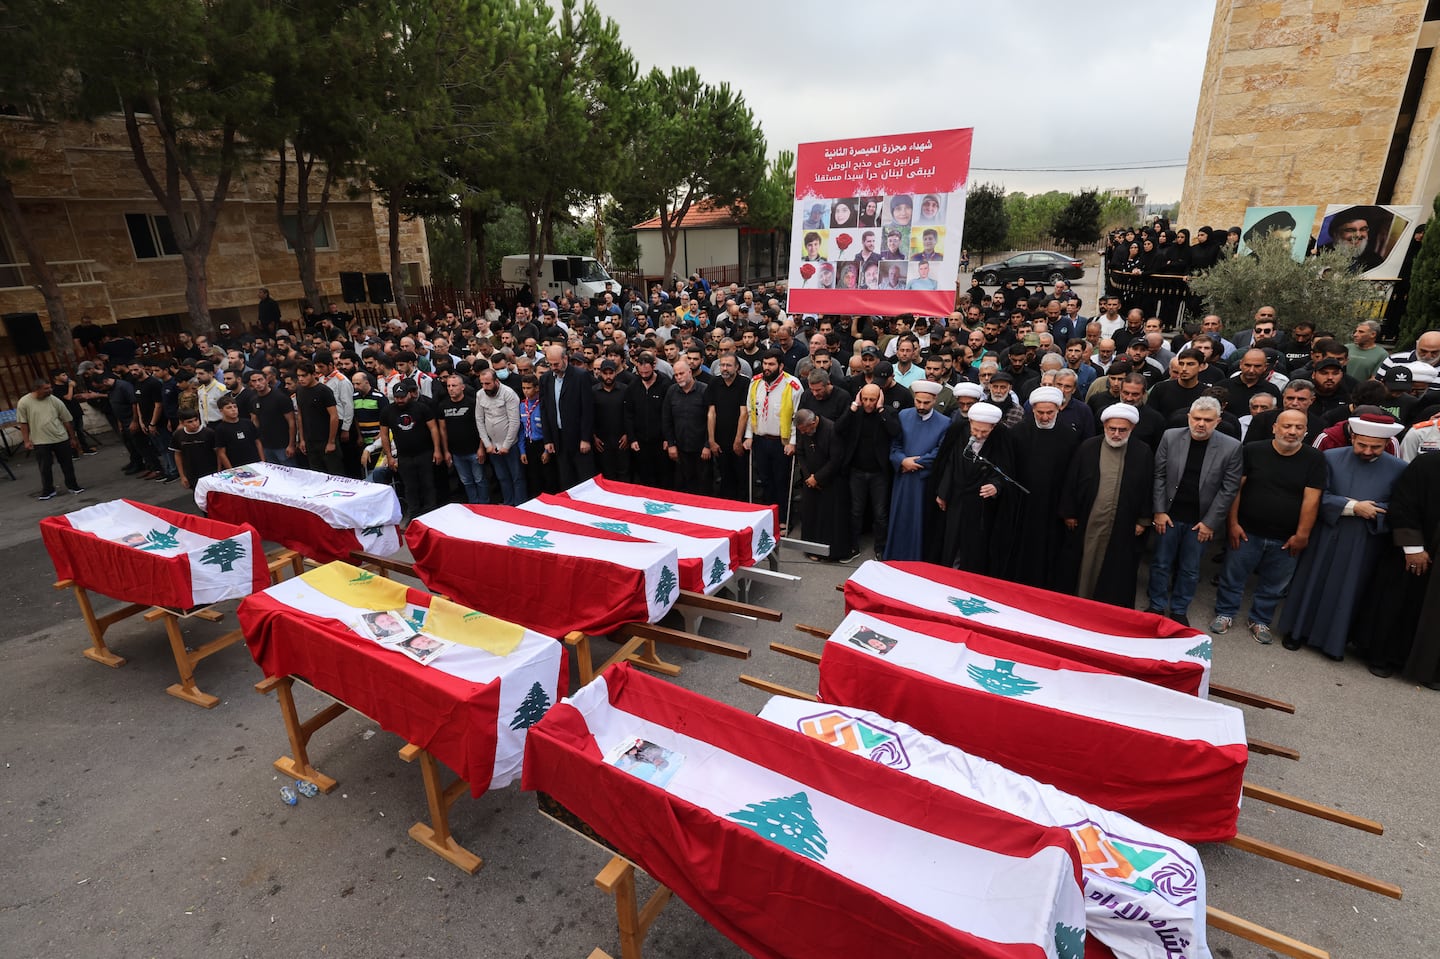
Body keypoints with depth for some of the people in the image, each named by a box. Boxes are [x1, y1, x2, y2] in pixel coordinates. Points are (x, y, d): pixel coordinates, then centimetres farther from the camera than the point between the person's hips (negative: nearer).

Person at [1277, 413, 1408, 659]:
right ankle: (1298, 631, 26)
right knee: (1312, 584, 11)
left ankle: (1334, 641, 27)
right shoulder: (1331, 458, -5)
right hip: (1326, 537, 0)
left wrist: (1371, 511, -20)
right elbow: (1319, 497, -8)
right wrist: (1353, 506, -19)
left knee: (1348, 591, 12)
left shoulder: (1398, 469, -4)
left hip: (1364, 545, 0)